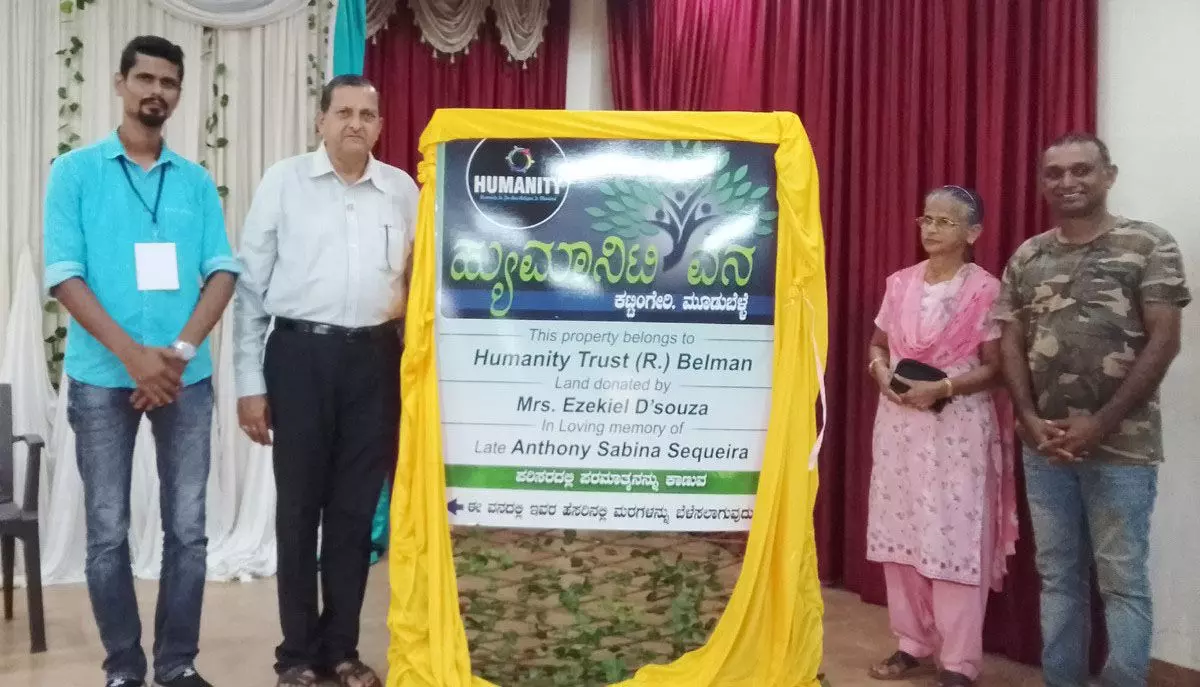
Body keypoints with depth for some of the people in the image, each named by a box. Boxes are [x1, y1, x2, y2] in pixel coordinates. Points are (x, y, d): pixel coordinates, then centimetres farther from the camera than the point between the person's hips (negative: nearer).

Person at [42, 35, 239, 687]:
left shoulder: (196, 181, 9)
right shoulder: (75, 171, 2)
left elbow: (223, 272, 3)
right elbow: (63, 275, -5)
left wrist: (179, 351, -12)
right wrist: (134, 354, -15)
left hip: (187, 378, 2)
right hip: (102, 378, -2)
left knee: (187, 529, 5)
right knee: (109, 532, 5)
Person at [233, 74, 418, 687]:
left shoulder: (403, 190, 8)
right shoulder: (283, 182, 1)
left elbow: (418, 282, 13)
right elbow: (250, 284, 0)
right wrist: (249, 382, -3)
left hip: (374, 358, 2)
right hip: (300, 354, -2)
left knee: (356, 508, 9)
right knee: (298, 507, 5)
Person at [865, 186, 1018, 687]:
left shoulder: (984, 290, -7)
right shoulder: (900, 283, 8)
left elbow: (995, 368, -8)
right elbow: (877, 344, 16)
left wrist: (943, 388, -21)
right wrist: (881, 372, -5)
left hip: (959, 428, -5)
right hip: (899, 424, 5)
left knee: (956, 541, -2)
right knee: (900, 534, 9)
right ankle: (914, 645, 24)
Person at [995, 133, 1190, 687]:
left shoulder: (1150, 246, -2)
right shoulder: (1026, 258, 10)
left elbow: (1163, 341, -8)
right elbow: (1012, 343, 9)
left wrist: (1101, 423, -14)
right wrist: (1031, 420, -6)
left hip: (1122, 446, -4)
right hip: (1044, 445, 4)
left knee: (1122, 580, 3)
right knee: (1057, 576, 12)